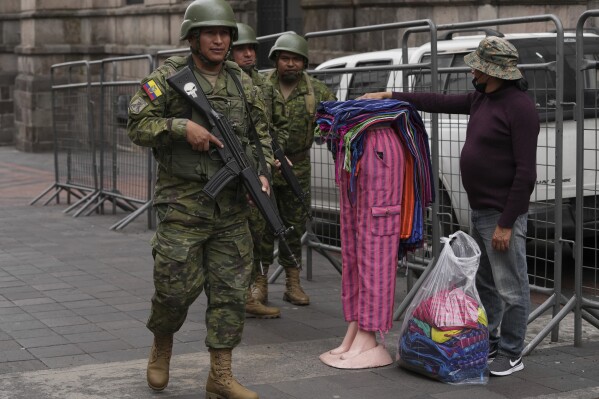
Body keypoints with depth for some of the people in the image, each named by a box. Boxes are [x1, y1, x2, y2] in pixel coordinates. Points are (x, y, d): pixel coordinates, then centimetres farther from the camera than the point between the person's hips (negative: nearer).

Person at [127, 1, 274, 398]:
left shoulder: (243, 84, 10)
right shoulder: (168, 78, -3)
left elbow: (262, 135, 15)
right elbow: (138, 125, -7)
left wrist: (261, 172, -2)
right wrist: (183, 127, -20)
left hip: (232, 207, 4)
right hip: (183, 204, -4)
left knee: (231, 291, 3)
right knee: (177, 287, -2)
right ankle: (161, 349, 28)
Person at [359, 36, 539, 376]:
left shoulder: (520, 107, -19)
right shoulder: (481, 99, 9)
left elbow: (526, 172, -21)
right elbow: (440, 102, 21)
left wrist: (506, 224, -21)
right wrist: (390, 96, 18)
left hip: (502, 214, -10)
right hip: (480, 210, 10)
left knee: (511, 289, 1)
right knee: (485, 284, 18)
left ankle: (511, 355, 11)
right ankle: (488, 343, 30)